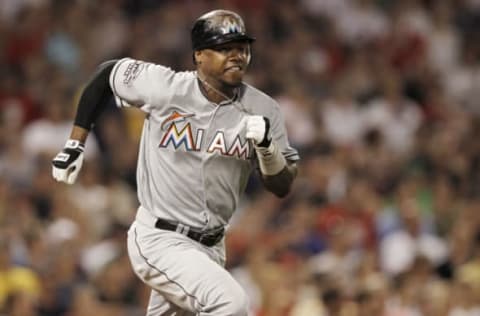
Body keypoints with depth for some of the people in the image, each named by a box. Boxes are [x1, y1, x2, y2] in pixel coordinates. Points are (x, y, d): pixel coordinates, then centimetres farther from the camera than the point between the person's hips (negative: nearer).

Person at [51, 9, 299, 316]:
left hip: (211, 246, 6)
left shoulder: (263, 110, -3)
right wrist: (75, 144, 5)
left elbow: (283, 187, -2)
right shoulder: (164, 87, -12)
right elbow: (106, 74, 5)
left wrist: (266, 146, -22)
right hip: (159, 241, -5)